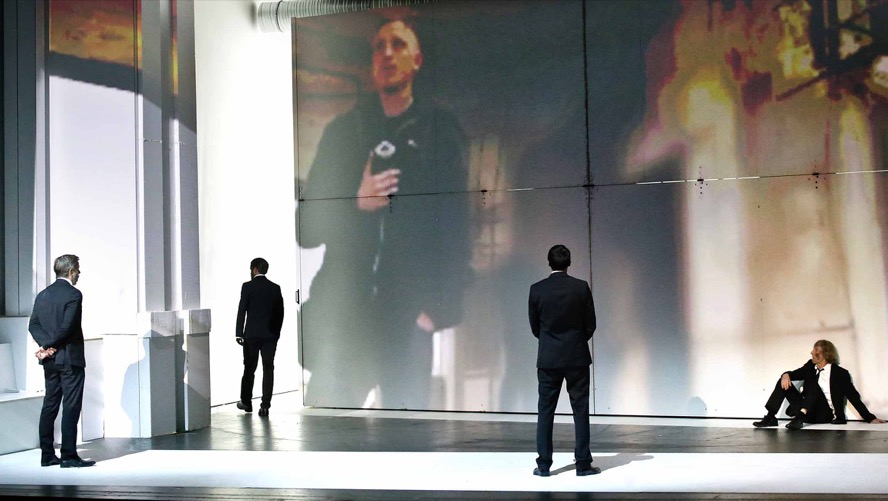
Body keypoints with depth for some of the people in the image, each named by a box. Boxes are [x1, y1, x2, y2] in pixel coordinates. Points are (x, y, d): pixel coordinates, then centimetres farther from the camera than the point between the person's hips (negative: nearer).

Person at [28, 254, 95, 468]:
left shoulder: (43, 295, 11)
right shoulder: (73, 294, -12)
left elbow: (33, 324, 5)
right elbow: (67, 327, -20)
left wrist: (45, 345, -5)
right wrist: (50, 346, -8)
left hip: (50, 361, 7)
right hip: (70, 358, -7)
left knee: (49, 406, 11)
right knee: (71, 407, -4)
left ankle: (47, 454, 14)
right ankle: (69, 456, -3)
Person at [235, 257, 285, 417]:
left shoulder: (248, 286, -5)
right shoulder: (275, 288, 4)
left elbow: (242, 311, -7)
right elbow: (280, 312, 5)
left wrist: (238, 334, -3)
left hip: (251, 334, -2)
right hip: (270, 335, 2)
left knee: (249, 368, 11)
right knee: (268, 369, 2)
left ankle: (246, 401, 21)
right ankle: (265, 405, -2)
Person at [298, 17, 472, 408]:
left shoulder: (441, 132, 7)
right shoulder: (343, 130, 12)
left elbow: (456, 229, 0)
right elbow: (306, 227, 10)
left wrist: (440, 306, -9)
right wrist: (356, 203, -8)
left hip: (409, 317, -1)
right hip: (343, 314, 2)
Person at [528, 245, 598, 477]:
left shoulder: (537, 290, -5)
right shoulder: (581, 287, -7)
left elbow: (534, 327, 4)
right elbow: (590, 324, -1)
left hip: (548, 359, 1)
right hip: (577, 357, -1)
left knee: (545, 411, 6)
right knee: (580, 411, 5)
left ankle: (544, 464, 8)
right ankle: (583, 464, 7)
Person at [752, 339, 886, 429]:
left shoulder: (840, 373, -6)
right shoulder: (810, 366, 10)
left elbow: (854, 397, -6)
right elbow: (795, 374, 14)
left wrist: (870, 418, -11)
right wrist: (786, 375, -13)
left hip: (825, 415, -5)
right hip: (807, 410, 5)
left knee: (814, 384, -29)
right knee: (784, 382, -9)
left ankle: (800, 418, -45)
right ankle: (770, 417, -21)